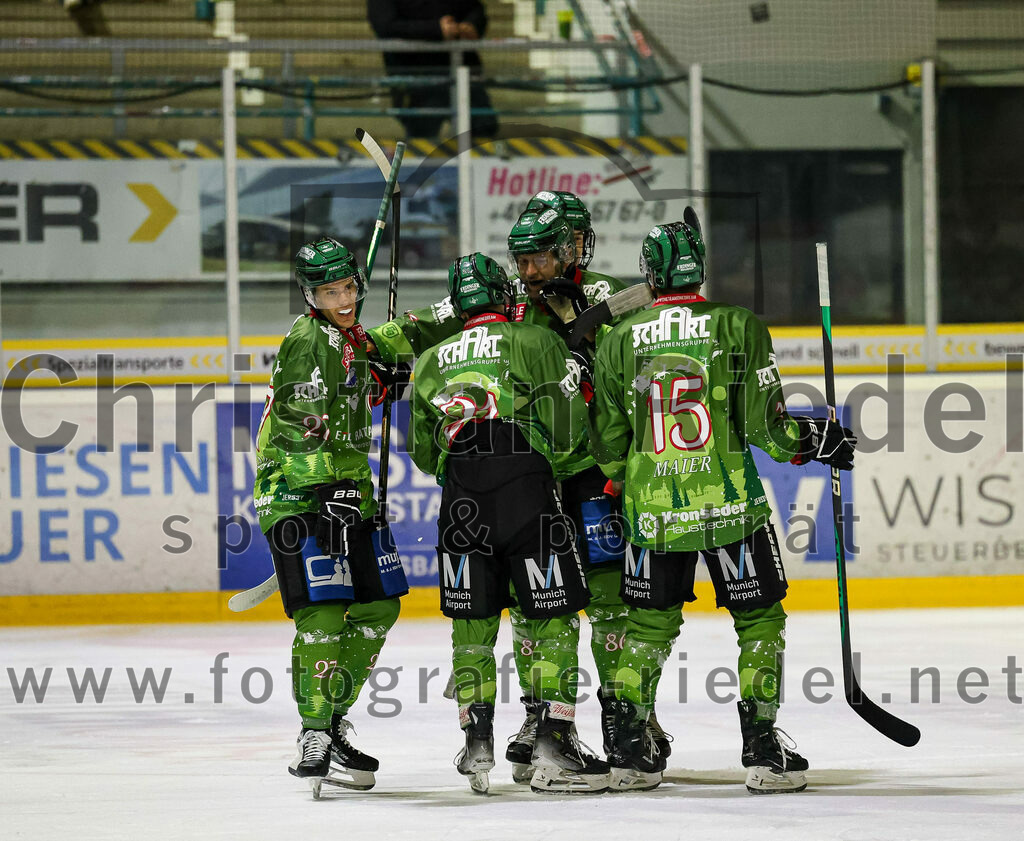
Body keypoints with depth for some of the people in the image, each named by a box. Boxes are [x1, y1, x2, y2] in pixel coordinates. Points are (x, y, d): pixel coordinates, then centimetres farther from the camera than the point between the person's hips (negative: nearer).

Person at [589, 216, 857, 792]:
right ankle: (762, 747, 3)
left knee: (650, 623, 16)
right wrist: (815, 441, 7)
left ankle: (630, 747, 16)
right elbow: (763, 423, -10)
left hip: (651, 509, 3)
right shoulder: (738, 327, -7)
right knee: (760, 618, 8)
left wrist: (622, 483, 26)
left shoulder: (620, 340, 3)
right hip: (729, 506, -3)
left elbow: (607, 447, 7)